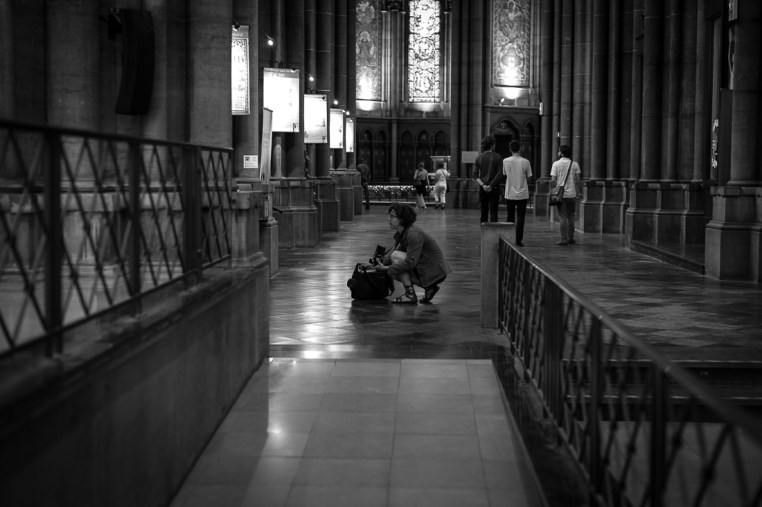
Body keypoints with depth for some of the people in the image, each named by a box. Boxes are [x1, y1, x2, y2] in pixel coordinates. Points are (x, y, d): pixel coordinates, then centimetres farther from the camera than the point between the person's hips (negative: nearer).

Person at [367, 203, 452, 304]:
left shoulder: (413, 234, -21)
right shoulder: (401, 234, 9)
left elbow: (411, 262, -25)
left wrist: (387, 268, -20)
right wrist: (378, 263, 2)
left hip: (435, 271, -10)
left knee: (396, 256, -16)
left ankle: (410, 295, -12)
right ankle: (429, 287, 11)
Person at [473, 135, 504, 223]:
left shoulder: (479, 158, 5)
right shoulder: (497, 157, -4)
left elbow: (475, 175, -2)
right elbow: (500, 174, -11)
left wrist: (483, 185, -9)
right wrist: (491, 185, -9)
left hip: (483, 188, 3)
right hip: (494, 188, -3)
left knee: (484, 212, 11)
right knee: (493, 211, -4)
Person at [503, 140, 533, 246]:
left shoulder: (505, 161, -3)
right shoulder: (525, 162, -5)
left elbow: (504, 176, 5)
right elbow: (528, 179, 2)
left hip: (509, 194, 1)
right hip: (522, 194, -1)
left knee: (510, 217, 13)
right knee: (520, 218, 3)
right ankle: (518, 240, 0)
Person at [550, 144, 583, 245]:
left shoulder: (556, 164, -3)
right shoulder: (575, 164, 4)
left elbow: (553, 180, -7)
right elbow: (578, 180, -2)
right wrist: (580, 192, 2)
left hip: (560, 194, -2)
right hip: (572, 194, 2)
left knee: (563, 217, -1)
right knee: (570, 217, 12)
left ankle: (564, 239, -4)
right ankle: (570, 238, 14)